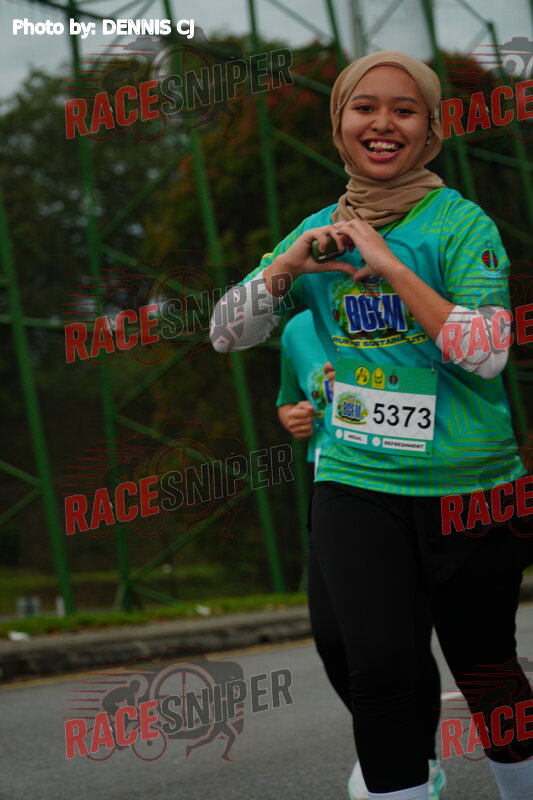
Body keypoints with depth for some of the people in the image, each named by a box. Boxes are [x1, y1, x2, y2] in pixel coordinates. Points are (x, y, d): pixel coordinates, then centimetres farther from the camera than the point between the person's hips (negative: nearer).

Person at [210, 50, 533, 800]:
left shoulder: (461, 224, -8)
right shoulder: (319, 232, 7)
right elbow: (227, 334, 8)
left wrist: (391, 267, -22)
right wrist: (287, 265, -10)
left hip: (469, 485, -2)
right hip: (355, 480, 3)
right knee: (374, 665, -14)